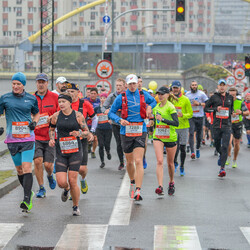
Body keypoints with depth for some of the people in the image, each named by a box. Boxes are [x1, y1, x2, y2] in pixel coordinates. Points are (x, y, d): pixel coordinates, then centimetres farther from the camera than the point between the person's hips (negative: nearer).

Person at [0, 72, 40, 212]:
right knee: (19, 169, 9)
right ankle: (29, 192, 31)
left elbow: (36, 113, 22)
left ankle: (27, 201, -17)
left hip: (28, 139, -2)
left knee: (27, 168, -13)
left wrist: (34, 122, 1)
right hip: (12, 139, 2)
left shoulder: (31, 99, 5)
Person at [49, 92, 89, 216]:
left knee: (72, 181, -7)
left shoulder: (78, 115, -2)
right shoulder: (56, 116, 3)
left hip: (75, 151, -2)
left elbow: (86, 132, 4)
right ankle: (66, 189, 31)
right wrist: (51, 139, 2)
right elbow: (51, 128, 21)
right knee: (61, 182, -9)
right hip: (61, 152, 2)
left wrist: (79, 133, -17)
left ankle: (76, 207, 14)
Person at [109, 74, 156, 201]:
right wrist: (120, 120, -15)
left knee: (138, 161, -13)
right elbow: (111, 113, 3)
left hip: (140, 130, -1)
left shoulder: (144, 95, 6)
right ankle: (132, 182, 40)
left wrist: (149, 107, 5)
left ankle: (138, 190, -18)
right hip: (126, 131, 1)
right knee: (130, 162, 12)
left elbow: (154, 101, 27)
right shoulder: (121, 97, 1)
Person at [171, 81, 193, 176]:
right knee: (175, 147, -5)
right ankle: (175, 163, 23)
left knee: (182, 148, 4)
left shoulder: (185, 99, -2)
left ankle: (182, 167, 20)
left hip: (183, 126, -1)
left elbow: (190, 114, -1)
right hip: (173, 127, 1)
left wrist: (183, 115, -19)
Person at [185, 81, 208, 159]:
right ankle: (192, 152, -18)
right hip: (191, 117, 0)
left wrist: (199, 103, -13)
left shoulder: (201, 94, 0)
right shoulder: (187, 94, 6)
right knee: (191, 133, -14)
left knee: (199, 134, 8)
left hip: (200, 116, 0)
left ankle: (198, 148, 32)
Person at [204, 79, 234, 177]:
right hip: (216, 125, 0)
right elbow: (206, 108, 4)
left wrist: (232, 112, 9)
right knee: (217, 145, 14)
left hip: (227, 126, 0)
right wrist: (215, 109, -10)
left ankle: (222, 168, -13)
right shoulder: (214, 97, 3)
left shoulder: (230, 97, 10)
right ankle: (221, 155, 48)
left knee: (225, 147, -11)